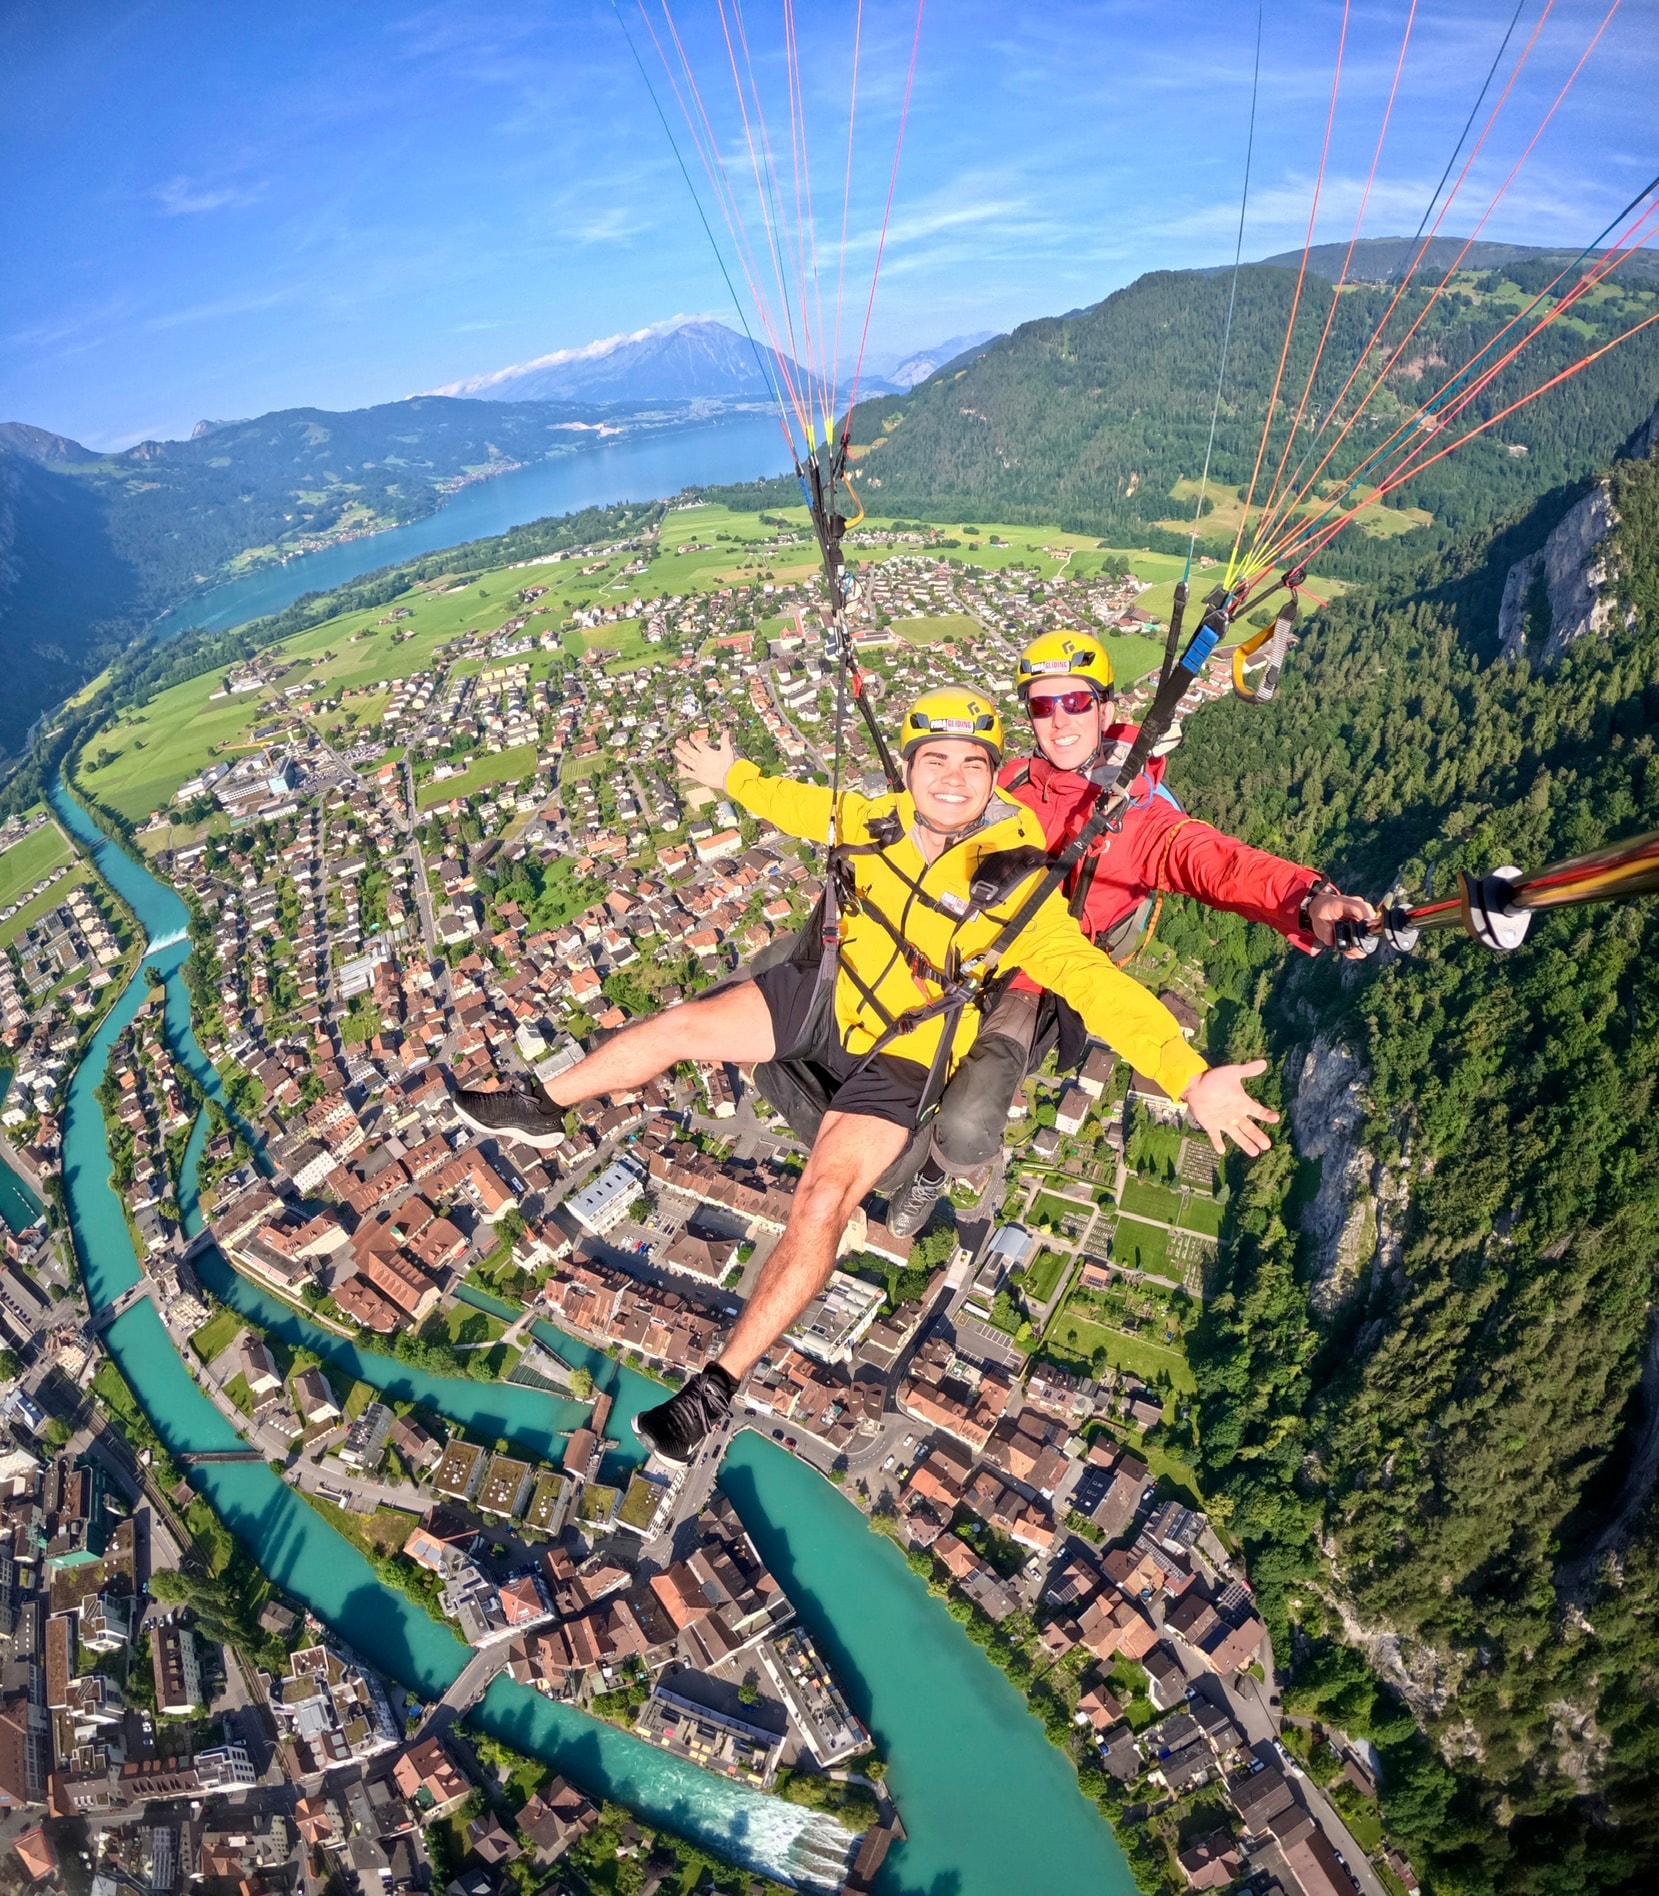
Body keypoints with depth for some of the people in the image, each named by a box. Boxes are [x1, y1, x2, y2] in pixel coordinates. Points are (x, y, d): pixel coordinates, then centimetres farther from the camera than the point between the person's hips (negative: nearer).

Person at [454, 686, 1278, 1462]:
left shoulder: (1017, 890, -21)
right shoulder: (876, 821, -7)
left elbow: (1096, 981, -26)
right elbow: (805, 805, 13)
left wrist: (1190, 1078, -37)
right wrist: (733, 778, 26)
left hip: (897, 1057, -5)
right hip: (826, 993, 5)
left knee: (822, 1197, -23)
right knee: (677, 1024, 1)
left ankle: (717, 1386, -8)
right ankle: (538, 1107, 26)